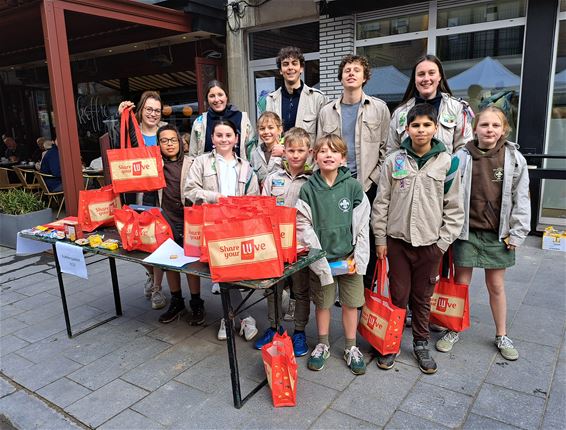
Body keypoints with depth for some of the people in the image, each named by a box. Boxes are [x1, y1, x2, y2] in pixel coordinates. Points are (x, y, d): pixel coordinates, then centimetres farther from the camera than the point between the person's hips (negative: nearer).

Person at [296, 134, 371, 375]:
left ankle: (351, 348, 30)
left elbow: (362, 224, -3)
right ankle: (322, 345, 34)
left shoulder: (353, 187, -5)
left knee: (351, 303, 11)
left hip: (349, 256, 0)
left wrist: (359, 256, -8)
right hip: (320, 257, 0)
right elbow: (303, 225, -8)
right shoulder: (308, 189, -6)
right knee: (322, 302, 14)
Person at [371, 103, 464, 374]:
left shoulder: (448, 162, -1)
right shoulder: (394, 161, -1)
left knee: (423, 298, 13)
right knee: (398, 295, 8)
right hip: (397, 240, 0)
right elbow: (381, 203, 1)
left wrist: (444, 241, -3)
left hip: (430, 243, 0)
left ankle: (421, 343, 31)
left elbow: (454, 207, 2)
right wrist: (380, 240, -1)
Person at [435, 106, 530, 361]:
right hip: (467, 231, 0)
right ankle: (454, 331, 26)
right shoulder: (462, 157, -5)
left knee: (496, 286, 13)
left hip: (498, 234, 1)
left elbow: (521, 198, 0)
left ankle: (501, 336, 30)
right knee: (461, 283, 9)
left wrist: (516, 233, -3)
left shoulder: (514, 158, -2)